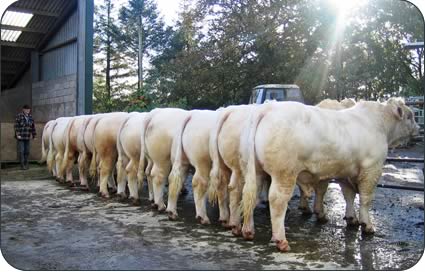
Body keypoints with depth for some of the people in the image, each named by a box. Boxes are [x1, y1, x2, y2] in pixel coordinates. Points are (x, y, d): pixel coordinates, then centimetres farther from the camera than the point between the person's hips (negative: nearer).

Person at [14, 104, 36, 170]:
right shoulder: (19, 116, -6)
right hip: (20, 137, -5)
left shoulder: (30, 117, 10)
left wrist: (34, 135, 13)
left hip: (27, 137, 5)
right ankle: (22, 165, 2)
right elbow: (16, 126, -9)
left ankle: (26, 164, 17)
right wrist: (17, 134, -14)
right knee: (21, 151, -4)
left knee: (27, 151, 8)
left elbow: (33, 127, 15)